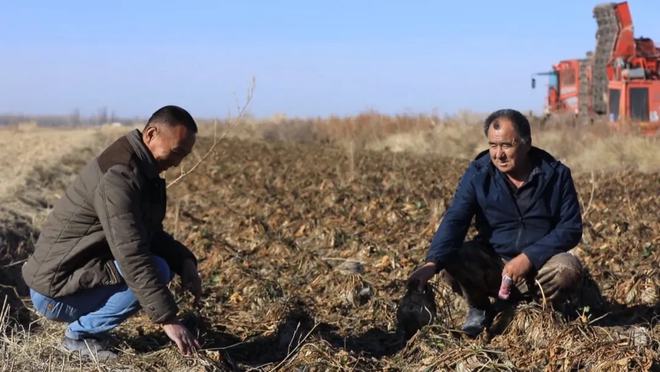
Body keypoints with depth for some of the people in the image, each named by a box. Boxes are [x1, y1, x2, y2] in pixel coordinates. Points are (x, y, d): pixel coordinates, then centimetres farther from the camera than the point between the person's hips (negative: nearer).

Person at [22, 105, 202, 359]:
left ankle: (86, 327, 9)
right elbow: (132, 257, -31)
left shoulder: (142, 171, 7)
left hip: (79, 275, 10)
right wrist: (168, 319, -32)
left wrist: (185, 262, -3)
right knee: (157, 270, -21)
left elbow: (151, 234, 16)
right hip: (54, 293, -10)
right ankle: (80, 334, -7)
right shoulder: (118, 176, -24)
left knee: (166, 260, 8)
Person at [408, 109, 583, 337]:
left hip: (539, 265, -1)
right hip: (492, 264, 1)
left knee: (568, 270, -32)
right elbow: (455, 221, -17)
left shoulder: (556, 174, -7)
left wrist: (529, 258, -23)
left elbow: (571, 228, -8)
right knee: (451, 261, -26)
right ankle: (479, 309, 5)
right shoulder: (478, 173, -7)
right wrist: (432, 263, -35)